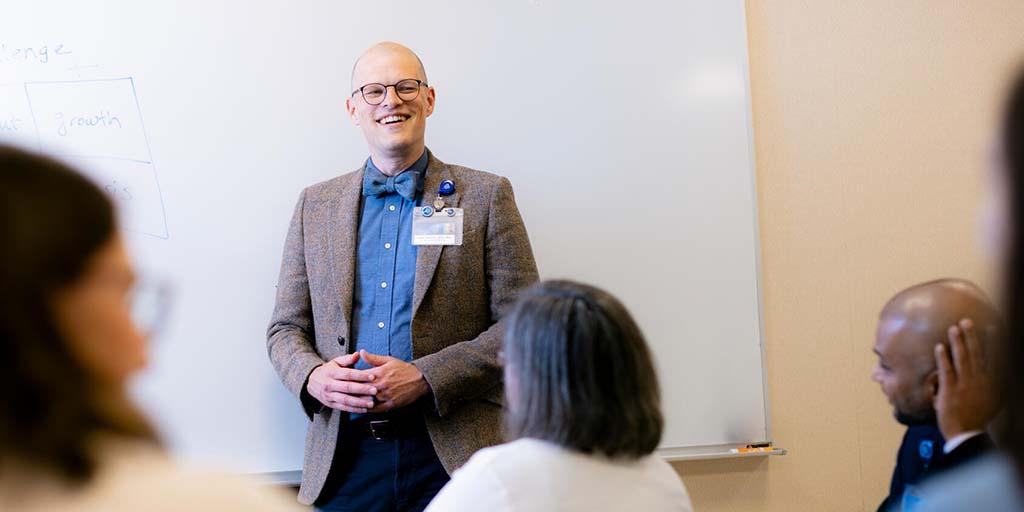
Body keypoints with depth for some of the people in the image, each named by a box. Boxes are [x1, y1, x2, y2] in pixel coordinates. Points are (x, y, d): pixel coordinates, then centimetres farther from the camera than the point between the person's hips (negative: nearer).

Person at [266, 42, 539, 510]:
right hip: (343, 460, 2)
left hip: (452, 455, -2)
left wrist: (426, 379, -14)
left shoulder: (485, 196, 3)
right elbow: (286, 328, 13)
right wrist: (313, 376, -9)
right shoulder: (315, 205, 12)